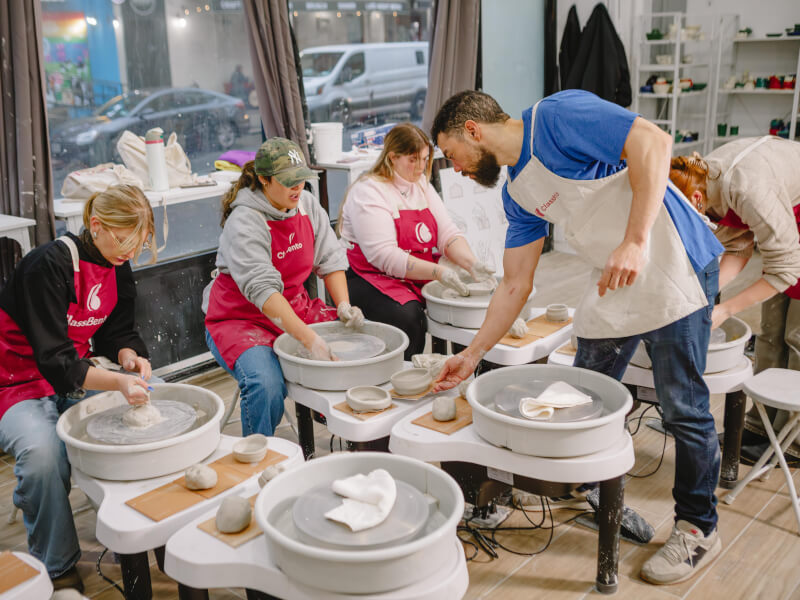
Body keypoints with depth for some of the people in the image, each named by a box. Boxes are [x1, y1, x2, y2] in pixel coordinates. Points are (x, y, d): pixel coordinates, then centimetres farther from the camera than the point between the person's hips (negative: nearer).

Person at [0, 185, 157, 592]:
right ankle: (57, 569, -11)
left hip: (78, 378, 8)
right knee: (40, 451, -35)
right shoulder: (49, 265, -25)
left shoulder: (118, 268, 0)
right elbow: (54, 359, -29)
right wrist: (118, 382, -42)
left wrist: (130, 357, -16)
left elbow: (117, 331, 8)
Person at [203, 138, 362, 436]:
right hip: (242, 318, -6)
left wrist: (343, 305, -12)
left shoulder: (307, 204, 1)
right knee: (267, 384, -34)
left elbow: (331, 259, 6)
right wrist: (310, 339, -40)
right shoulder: (243, 222, -20)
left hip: (296, 308, 6)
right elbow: (262, 289, -31)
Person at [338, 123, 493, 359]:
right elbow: (383, 255, -22)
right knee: (407, 315, -34)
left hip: (422, 278, 7)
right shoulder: (368, 191, -11)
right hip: (371, 276, -7)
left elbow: (448, 233, 6)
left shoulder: (422, 185, 13)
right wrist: (438, 272, -29)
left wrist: (471, 263, -14)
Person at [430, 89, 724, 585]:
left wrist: (636, 242, -28)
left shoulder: (557, 116, -13)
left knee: (684, 409, 0)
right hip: (613, 284, 9)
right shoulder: (517, 193, 11)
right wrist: (473, 355, 12)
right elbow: (515, 286, 13)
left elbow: (654, 142, -23)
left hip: (672, 269, -8)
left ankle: (699, 528, 19)